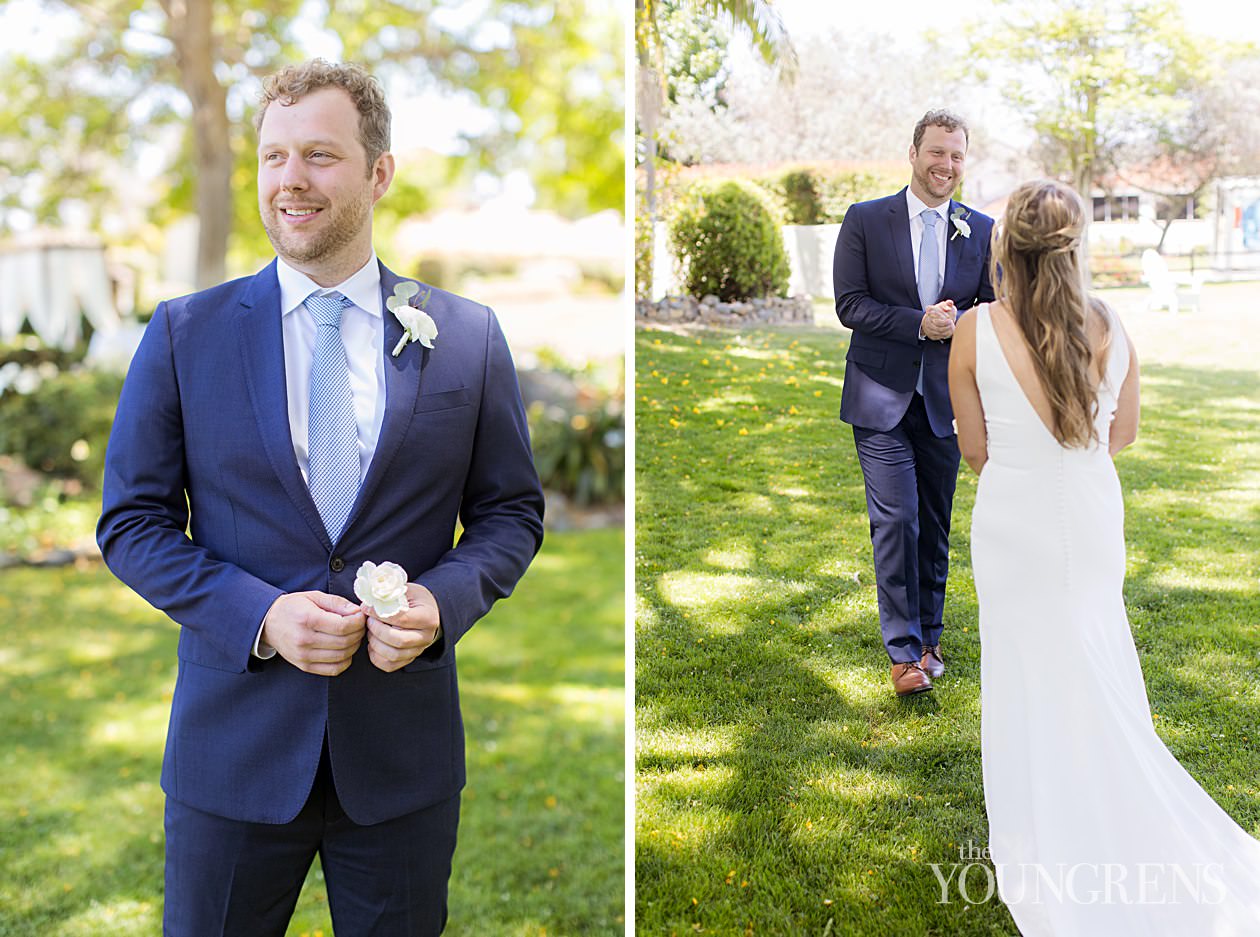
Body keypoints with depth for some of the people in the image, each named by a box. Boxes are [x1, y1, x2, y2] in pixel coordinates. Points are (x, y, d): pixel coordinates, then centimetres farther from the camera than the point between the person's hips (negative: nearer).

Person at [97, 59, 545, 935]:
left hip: (404, 751, 1)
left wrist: (443, 601, -15)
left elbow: (512, 512, 5)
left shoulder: (467, 338, 0)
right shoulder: (185, 334, -1)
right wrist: (259, 616, -15)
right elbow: (132, 521, 0)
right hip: (236, 742, 0)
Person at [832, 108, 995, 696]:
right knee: (895, 520, -8)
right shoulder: (865, 221, 0)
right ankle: (905, 652, -1)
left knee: (936, 525, 10)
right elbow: (850, 305, -7)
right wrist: (919, 323, -18)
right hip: (882, 398, -3)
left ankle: (929, 636, 25)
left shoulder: (982, 231, 7)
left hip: (946, 399, 3)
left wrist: (957, 322, -16)